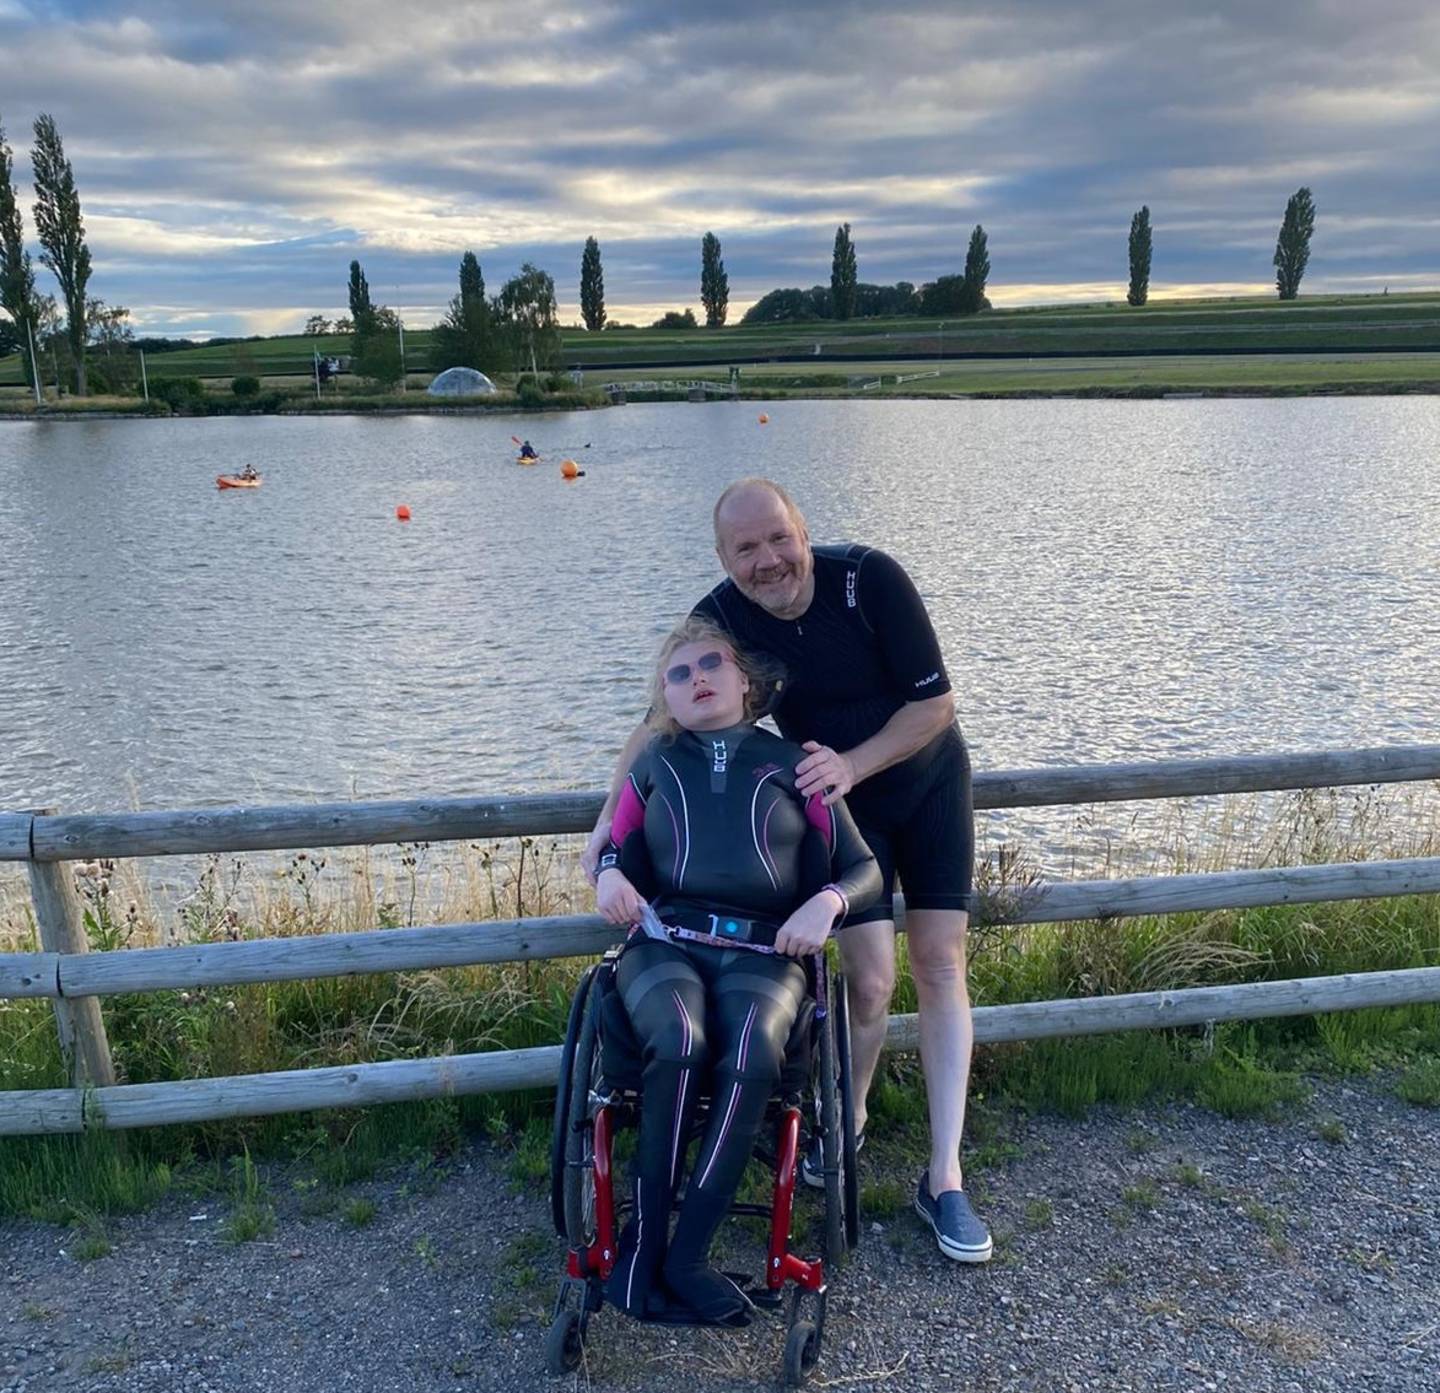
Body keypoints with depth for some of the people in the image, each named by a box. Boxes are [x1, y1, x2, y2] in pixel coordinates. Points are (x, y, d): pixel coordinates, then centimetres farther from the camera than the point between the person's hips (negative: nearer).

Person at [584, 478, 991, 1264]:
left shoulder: (869, 579, -26)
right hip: (839, 800, 1)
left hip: (930, 782, 0)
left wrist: (850, 765, -31)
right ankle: (847, 1120, 21)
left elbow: (934, 702, -21)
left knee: (940, 966, -3)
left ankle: (944, 1182, 7)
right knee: (869, 978, -10)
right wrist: (607, 825, -22)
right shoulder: (720, 621, -19)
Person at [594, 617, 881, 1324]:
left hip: (762, 951, 0)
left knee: (752, 1058, -34)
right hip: (665, 941, 1)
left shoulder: (791, 764, 16)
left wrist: (826, 901, -8)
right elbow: (616, 846, 25)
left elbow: (863, 868, 14)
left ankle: (683, 1255, -25)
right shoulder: (655, 763, 20)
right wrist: (609, 875, 1)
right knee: (677, 1045, -34)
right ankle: (644, 1245, -21)